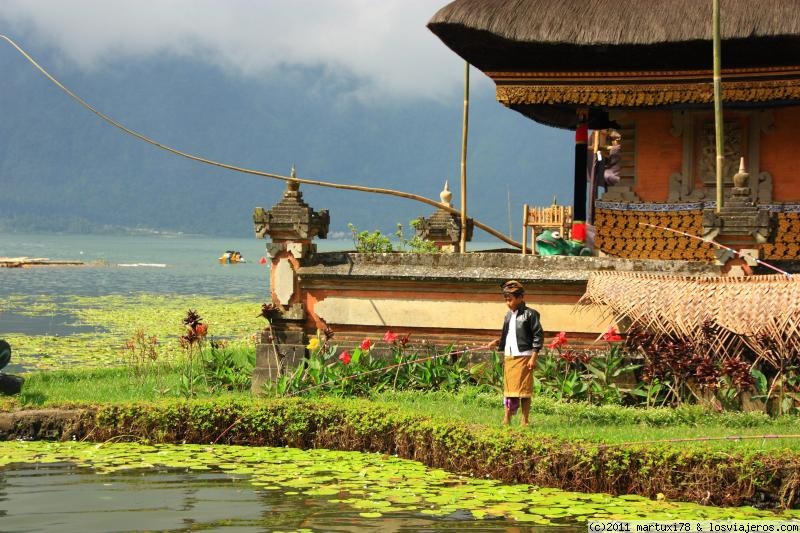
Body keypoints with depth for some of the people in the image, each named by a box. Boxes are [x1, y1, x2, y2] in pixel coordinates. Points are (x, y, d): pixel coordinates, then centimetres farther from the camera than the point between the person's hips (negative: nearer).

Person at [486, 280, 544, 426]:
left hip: (524, 357, -7)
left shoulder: (530, 314, -6)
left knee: (524, 389, -3)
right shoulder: (508, 316, 15)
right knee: (508, 388, 7)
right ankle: (507, 418, 11)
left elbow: (538, 335, -8)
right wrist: (497, 343, 3)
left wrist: (533, 357, -13)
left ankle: (525, 420, 3)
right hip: (509, 358, 7)